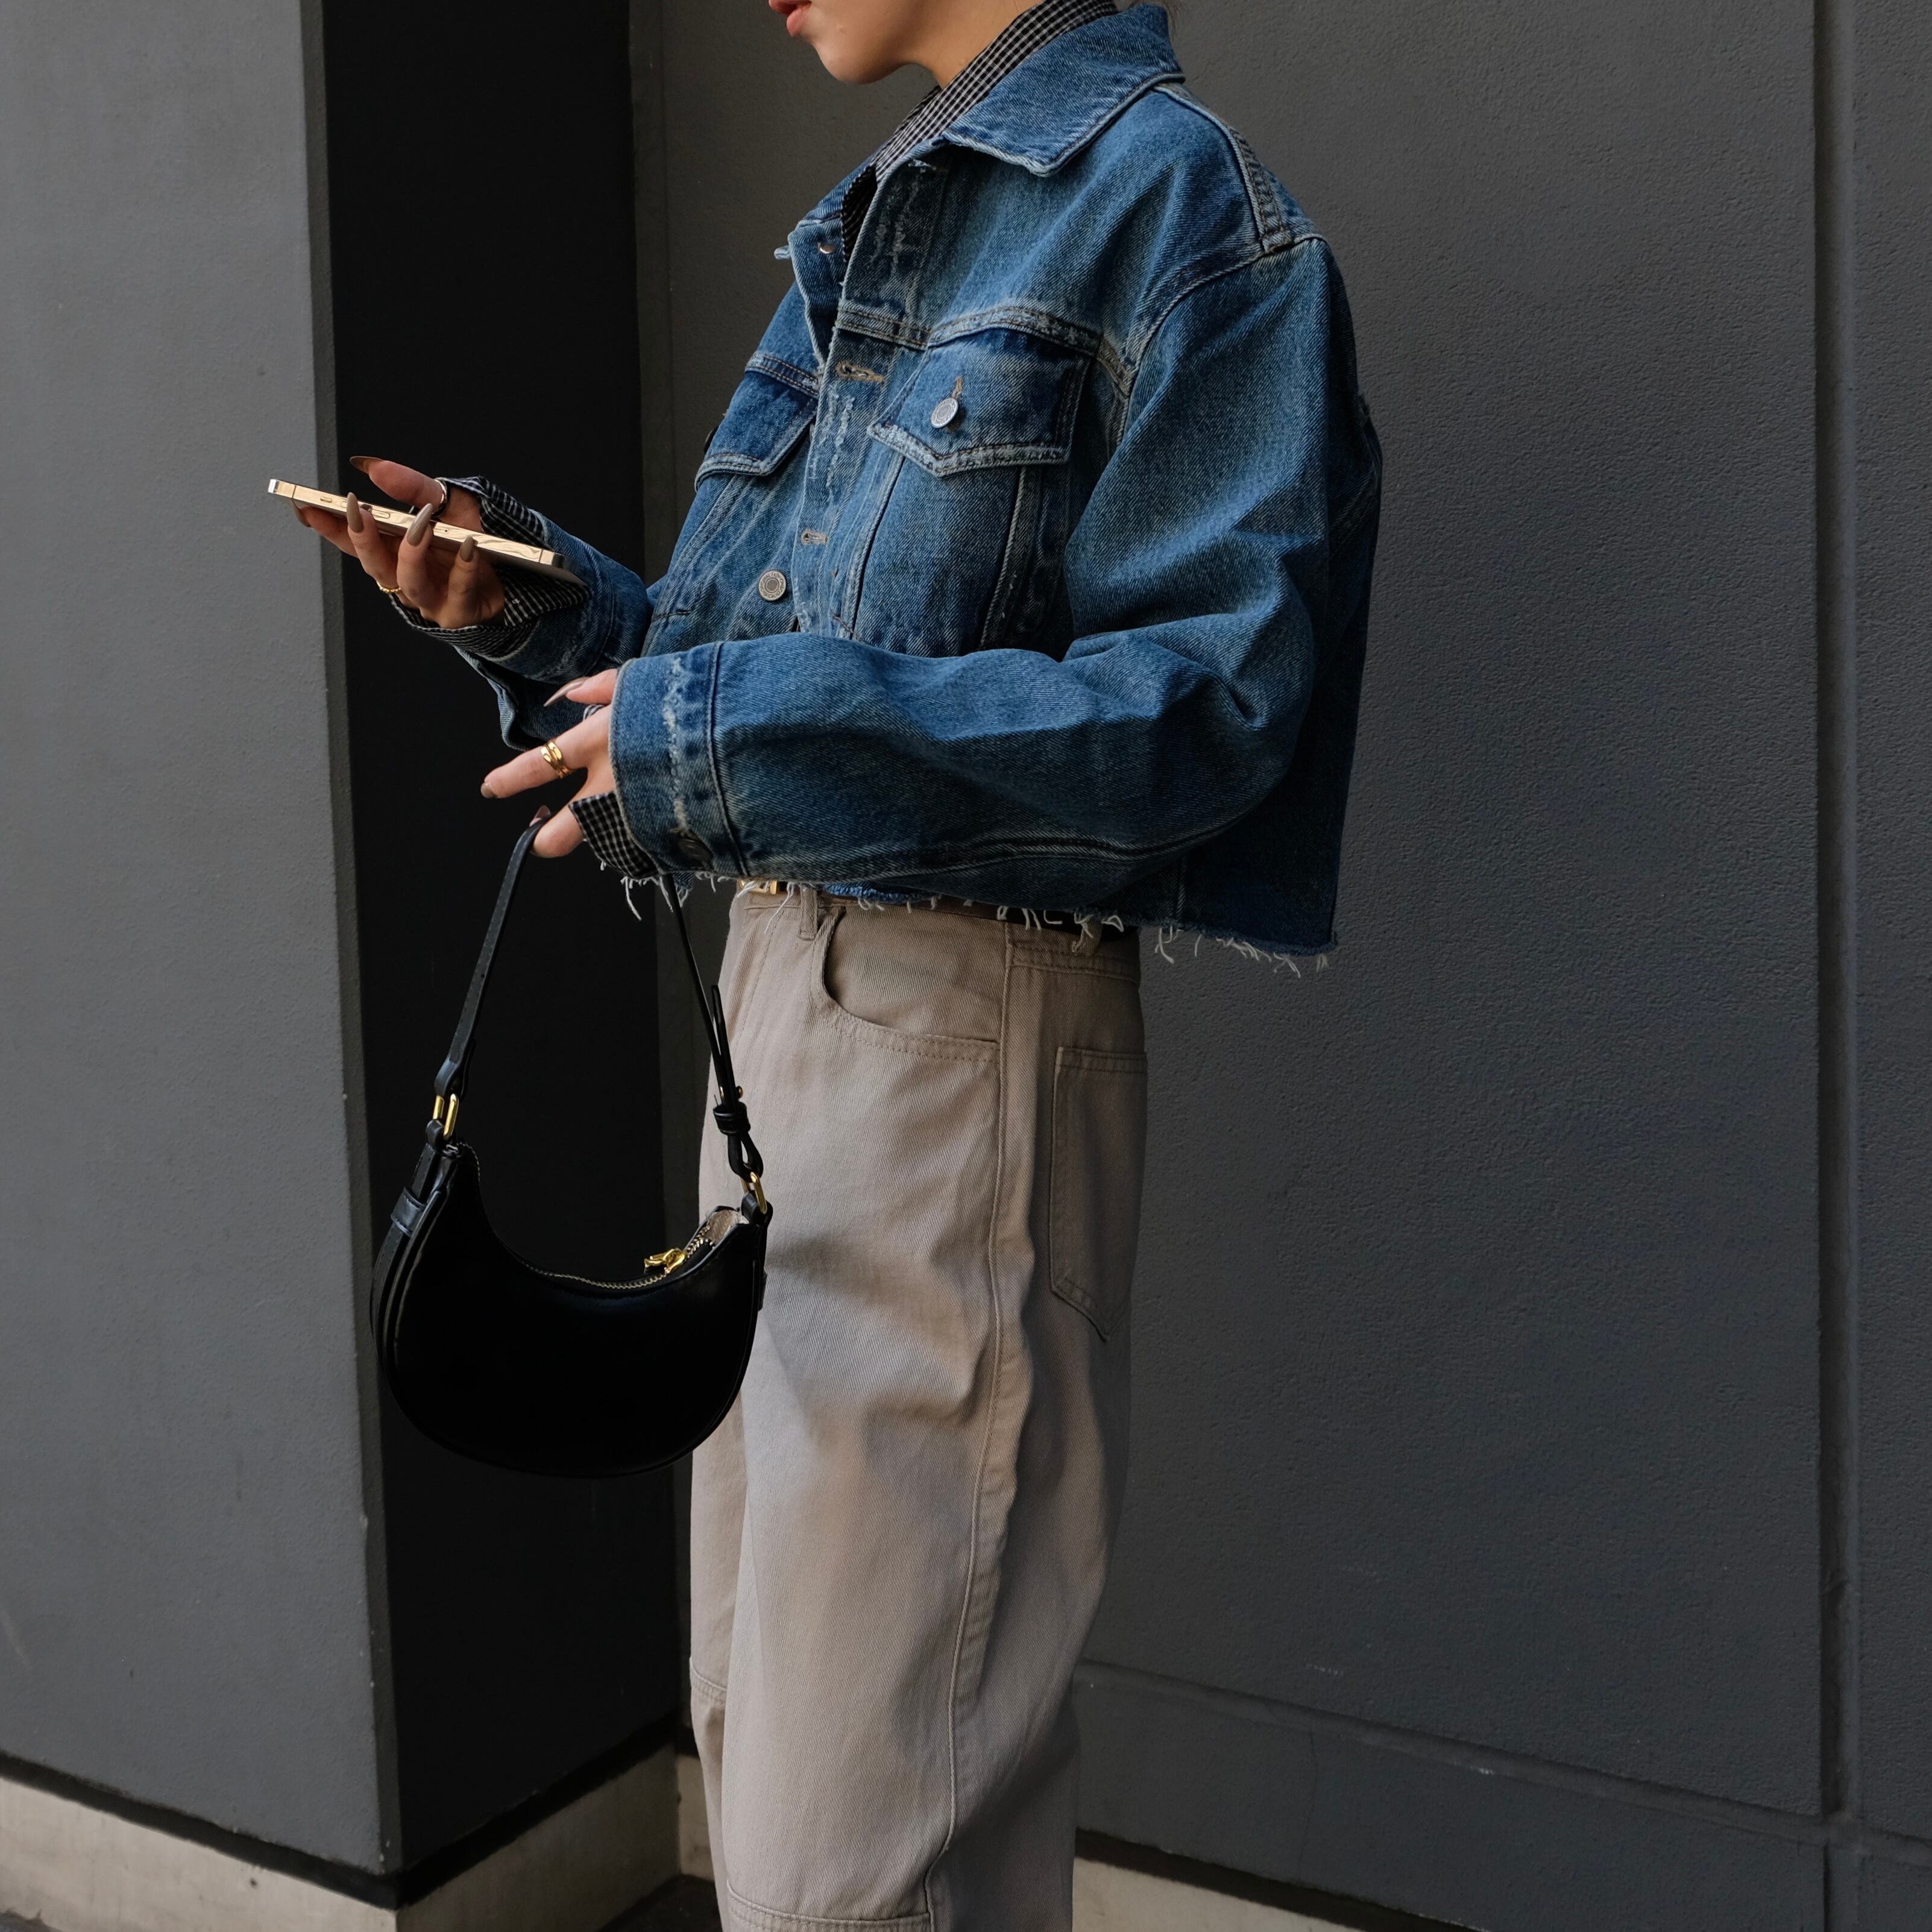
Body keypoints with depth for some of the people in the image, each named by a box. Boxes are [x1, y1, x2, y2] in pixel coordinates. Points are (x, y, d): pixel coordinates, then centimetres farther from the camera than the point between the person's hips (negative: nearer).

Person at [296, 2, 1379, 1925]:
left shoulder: (1171, 197, -7)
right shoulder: (863, 230, 18)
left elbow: (1204, 701, -17)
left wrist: (727, 738, -19)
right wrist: (536, 609, 2)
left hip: (970, 1023, -8)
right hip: (779, 977, 8)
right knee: (756, 1712, 19)